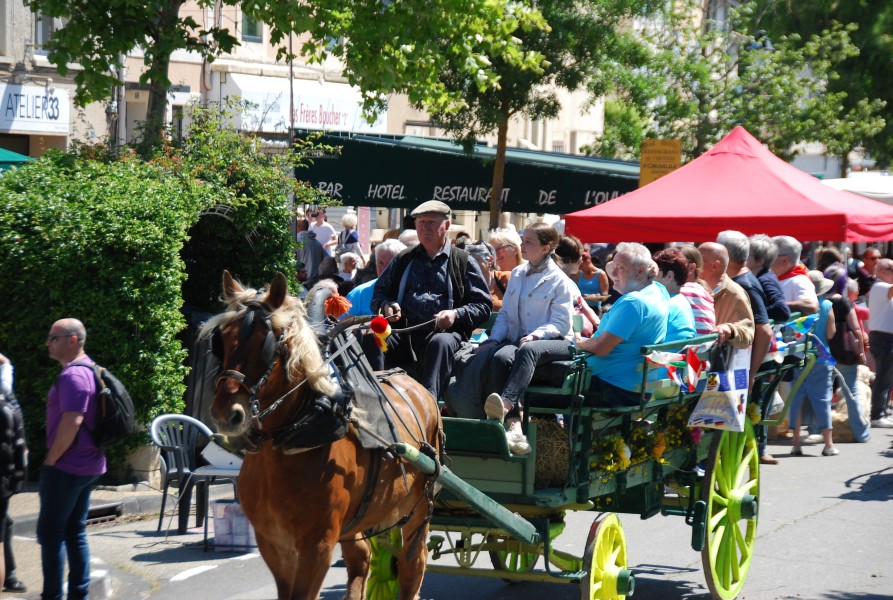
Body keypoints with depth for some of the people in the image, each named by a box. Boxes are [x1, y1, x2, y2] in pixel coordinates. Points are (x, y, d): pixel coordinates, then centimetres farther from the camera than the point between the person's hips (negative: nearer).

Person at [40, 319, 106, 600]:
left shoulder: (73, 375, -18)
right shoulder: (90, 370, 14)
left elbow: (72, 422, -26)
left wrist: (50, 460, -17)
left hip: (66, 468, -10)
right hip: (89, 466, 10)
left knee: (50, 532, -3)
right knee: (75, 532, 12)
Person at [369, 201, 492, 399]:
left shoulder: (464, 262, 17)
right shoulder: (403, 260, 27)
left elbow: (483, 305, 10)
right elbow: (378, 293, 29)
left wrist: (456, 314, -9)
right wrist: (386, 306, 4)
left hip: (445, 332, -3)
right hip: (402, 333, 3)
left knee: (441, 342, -39)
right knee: (372, 337, -28)